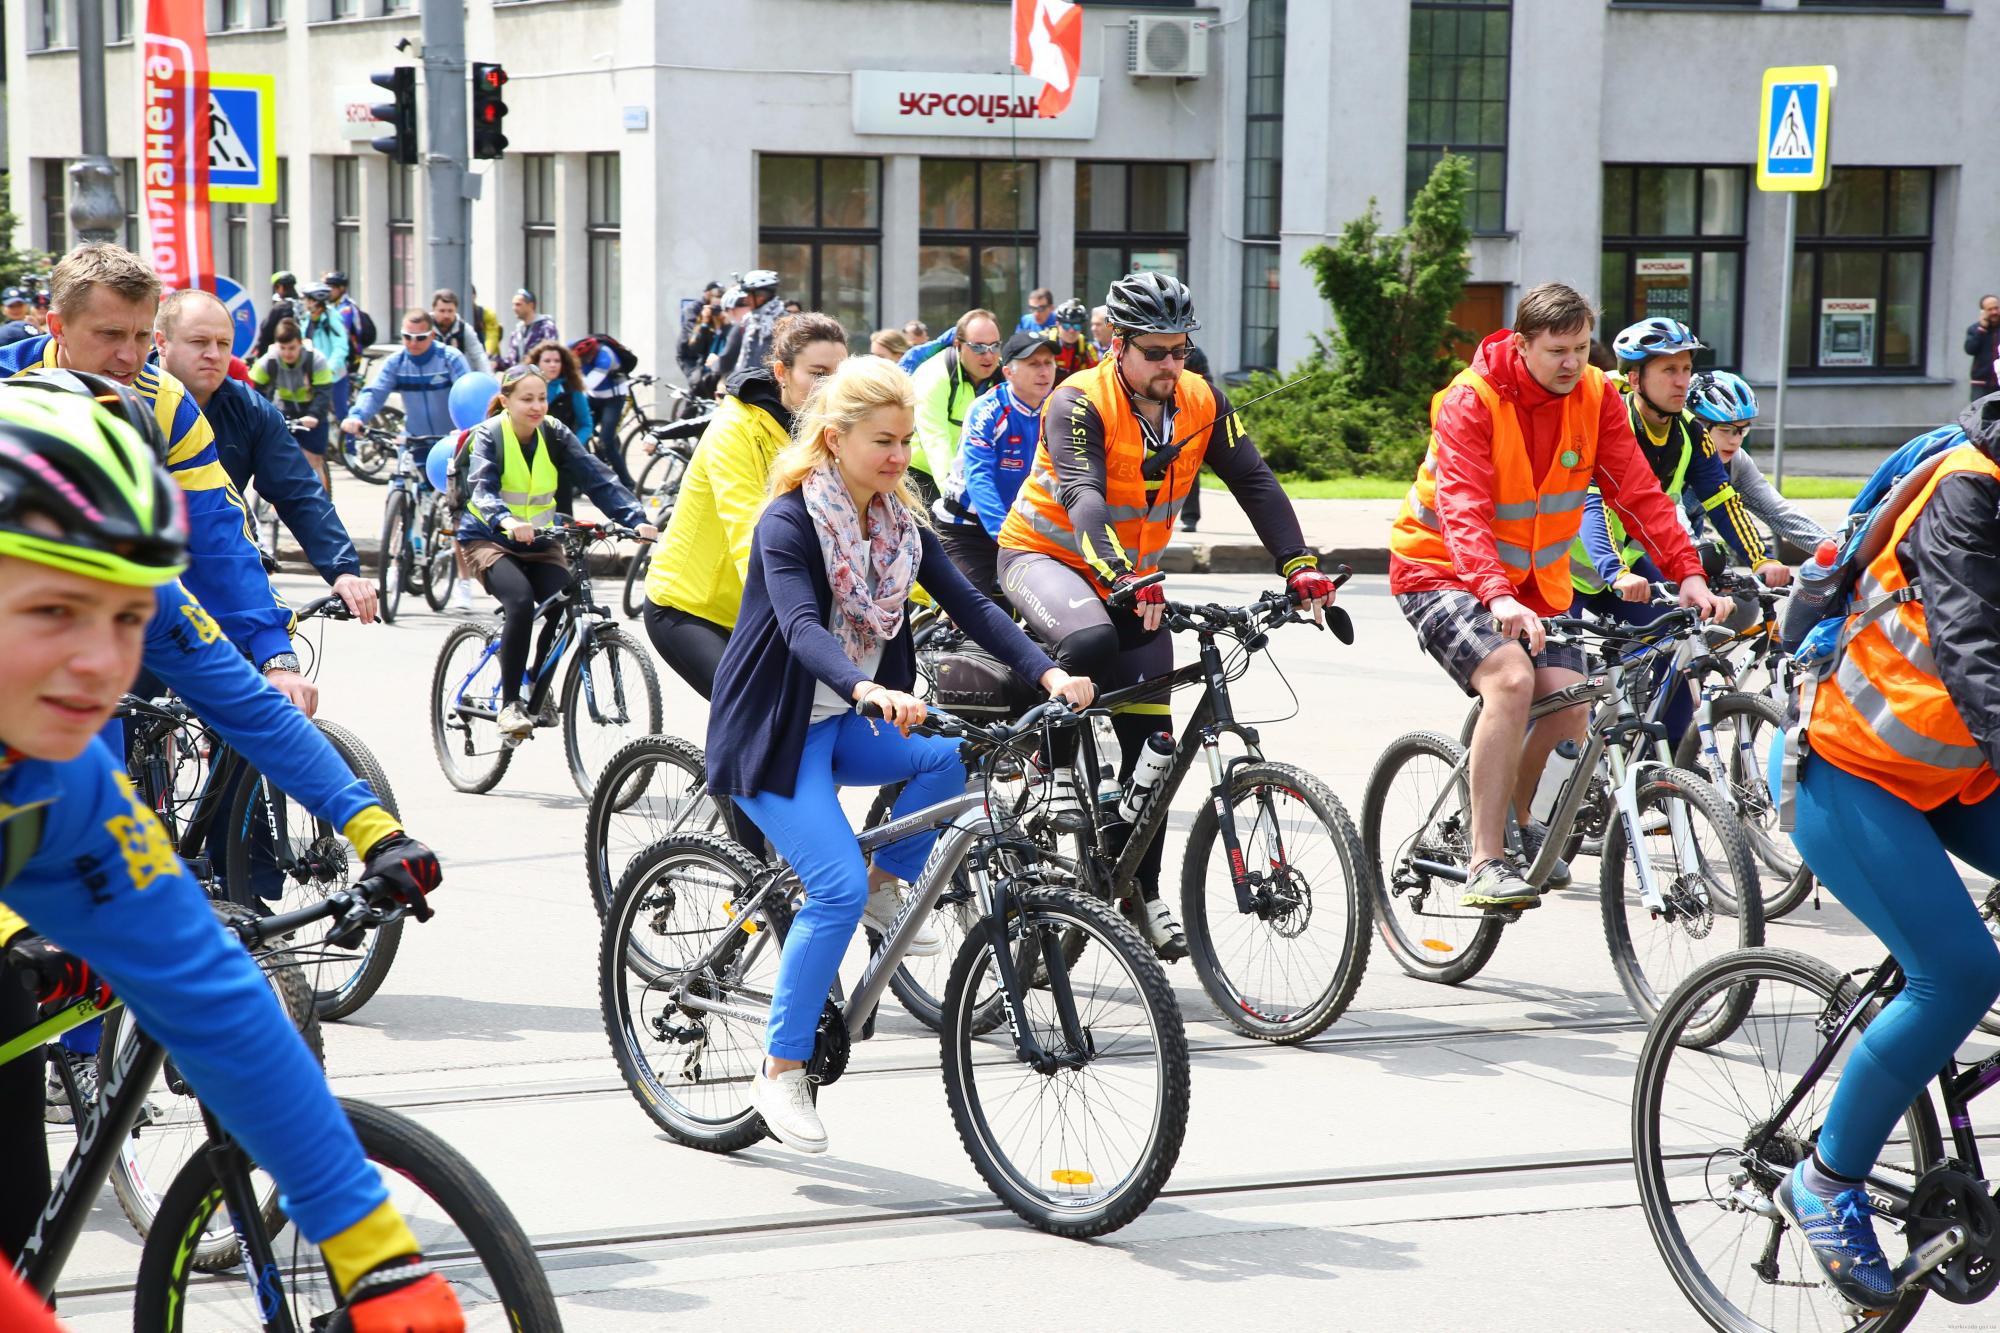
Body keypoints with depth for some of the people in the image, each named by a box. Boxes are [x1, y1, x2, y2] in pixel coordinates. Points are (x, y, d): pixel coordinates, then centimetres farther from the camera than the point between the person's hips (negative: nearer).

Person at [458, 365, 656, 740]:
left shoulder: (554, 434, -2)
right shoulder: (489, 436, -12)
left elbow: (597, 479, -13)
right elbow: (482, 489, -29)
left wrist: (636, 518, -29)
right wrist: (506, 520, -51)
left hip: (538, 542, 4)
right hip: (489, 539, -4)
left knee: (564, 605, -22)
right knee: (521, 601, -31)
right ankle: (509, 704, -21)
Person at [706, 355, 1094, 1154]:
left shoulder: (901, 525, 4)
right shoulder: (788, 524, -17)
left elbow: (969, 606, -5)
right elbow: (802, 629, -33)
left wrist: (1047, 674, -21)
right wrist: (869, 690, -52)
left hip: (845, 724, 6)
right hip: (774, 730, -6)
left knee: (958, 756, -21)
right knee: (838, 887, -22)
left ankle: (888, 885, 4)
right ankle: (781, 1070, -9)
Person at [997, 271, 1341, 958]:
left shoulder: (1200, 403, -7)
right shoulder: (1079, 403, -22)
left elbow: (1255, 482, -12)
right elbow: (1084, 497, -36)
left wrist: (1299, 565, -27)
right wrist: (1122, 581, -51)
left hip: (1133, 576, 5)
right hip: (1044, 554, -5)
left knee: (1149, 733, -3)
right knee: (1092, 641, -39)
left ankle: (1142, 892, 6)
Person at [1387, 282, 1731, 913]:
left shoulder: (1595, 397, -6)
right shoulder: (1472, 401, -21)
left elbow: (1638, 491, -9)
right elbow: (1463, 511, -33)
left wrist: (1688, 573, -23)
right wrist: (1497, 597, -49)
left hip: (1536, 581, 5)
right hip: (1441, 572, -5)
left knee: (1568, 702, -12)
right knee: (1511, 678, -29)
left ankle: (1516, 821, 19)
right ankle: (1485, 862, -25)